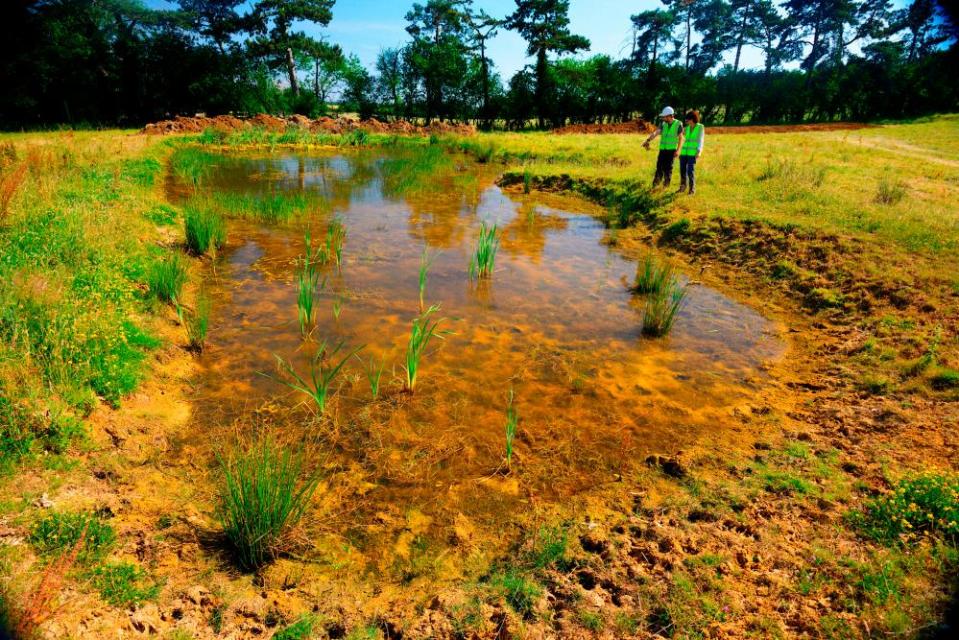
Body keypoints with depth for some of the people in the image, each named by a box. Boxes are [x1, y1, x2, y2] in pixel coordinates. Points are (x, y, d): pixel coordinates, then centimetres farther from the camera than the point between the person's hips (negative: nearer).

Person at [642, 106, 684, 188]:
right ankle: (655, 185, 10)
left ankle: (666, 185, 11)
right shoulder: (663, 124, 4)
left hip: (671, 150, -4)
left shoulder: (678, 124, -7)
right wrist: (648, 140, -26)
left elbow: (681, 138, -6)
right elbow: (656, 132, -10)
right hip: (662, 150, 4)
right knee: (659, 166, 2)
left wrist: (678, 150, -15)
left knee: (668, 167, -1)